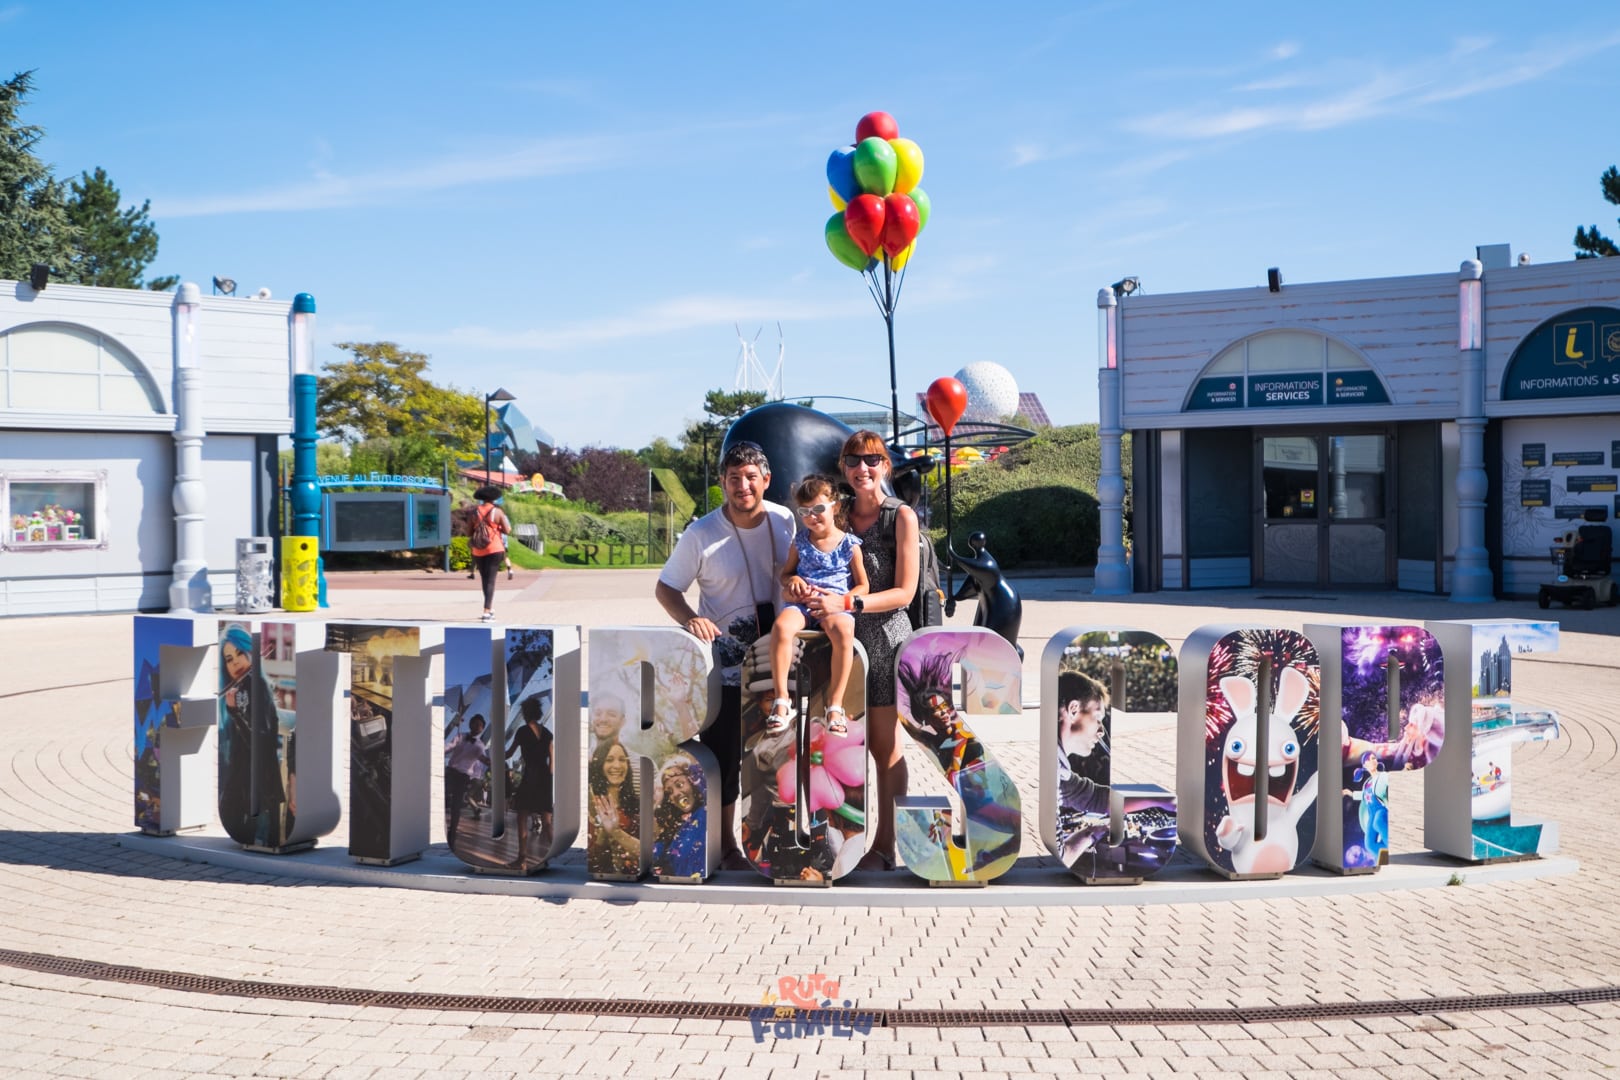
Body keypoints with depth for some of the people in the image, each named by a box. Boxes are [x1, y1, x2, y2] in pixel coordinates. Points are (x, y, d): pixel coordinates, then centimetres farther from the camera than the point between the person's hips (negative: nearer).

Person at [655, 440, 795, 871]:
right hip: (724, 661, -3)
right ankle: (725, 845, 21)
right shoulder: (701, 535, -10)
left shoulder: (787, 523, -2)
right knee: (723, 757, 4)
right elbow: (665, 588, -2)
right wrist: (690, 619, -21)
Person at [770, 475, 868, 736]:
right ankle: (781, 701, -27)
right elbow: (785, 573, 23)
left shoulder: (849, 544, 7)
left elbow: (863, 586, 8)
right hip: (801, 603, 2)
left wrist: (841, 599, -11)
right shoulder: (800, 541, 15)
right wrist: (792, 580, -2)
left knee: (842, 630, -39)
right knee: (781, 625, -34)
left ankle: (835, 705, -29)